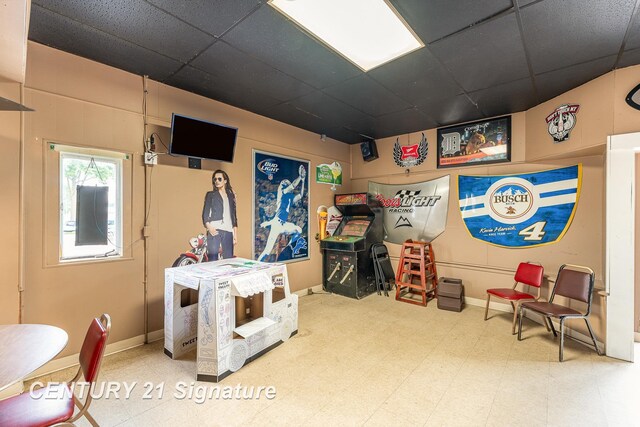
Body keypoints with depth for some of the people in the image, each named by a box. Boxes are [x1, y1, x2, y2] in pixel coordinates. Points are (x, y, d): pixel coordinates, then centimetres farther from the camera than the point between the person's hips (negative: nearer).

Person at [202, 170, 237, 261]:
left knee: (229, 259, 2)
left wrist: (235, 233, 10)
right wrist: (209, 228, -15)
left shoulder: (231, 195, 18)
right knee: (213, 259, -8)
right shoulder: (210, 195, 11)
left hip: (228, 230, 3)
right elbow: (205, 213, 3)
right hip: (215, 230, -2)